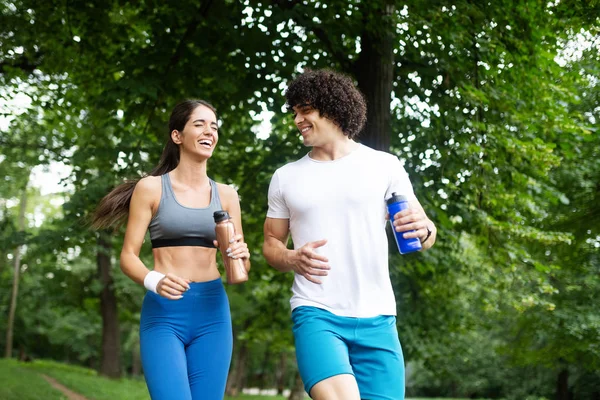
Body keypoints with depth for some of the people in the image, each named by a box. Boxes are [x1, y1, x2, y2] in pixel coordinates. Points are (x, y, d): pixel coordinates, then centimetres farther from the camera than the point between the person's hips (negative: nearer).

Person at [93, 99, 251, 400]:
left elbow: (241, 268, 12)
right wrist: (153, 281, -22)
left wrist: (242, 255, -12)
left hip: (212, 311, 4)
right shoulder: (151, 187, 2)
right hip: (163, 311, -3)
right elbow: (128, 256, -1)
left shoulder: (226, 195, 11)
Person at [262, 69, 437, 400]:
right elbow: (271, 245, 16)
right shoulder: (285, 177, 10)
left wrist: (424, 230, -17)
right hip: (316, 314, -1)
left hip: (376, 319, 1)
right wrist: (293, 260, -6)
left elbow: (423, 232, 7)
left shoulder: (384, 166, 5)